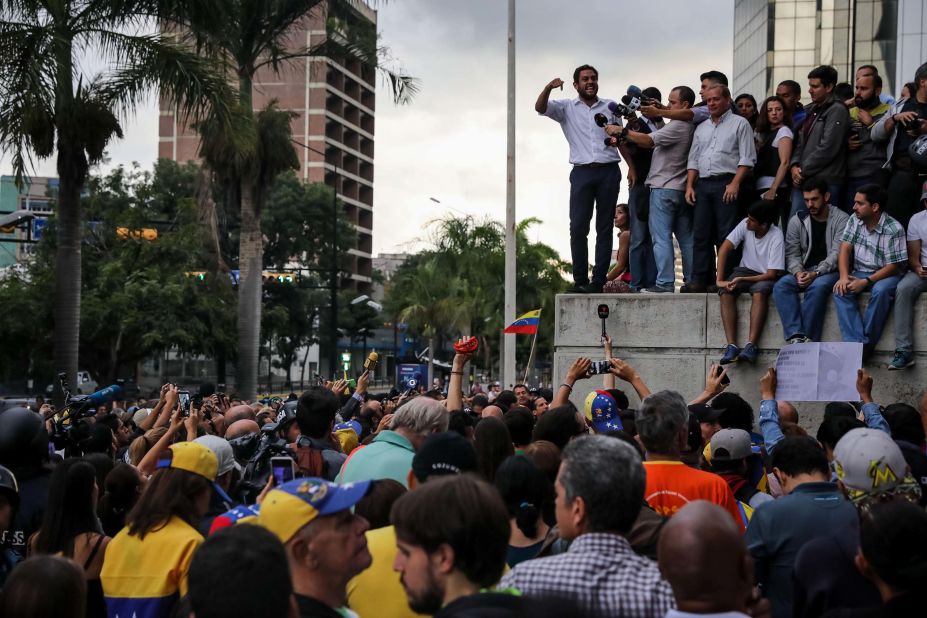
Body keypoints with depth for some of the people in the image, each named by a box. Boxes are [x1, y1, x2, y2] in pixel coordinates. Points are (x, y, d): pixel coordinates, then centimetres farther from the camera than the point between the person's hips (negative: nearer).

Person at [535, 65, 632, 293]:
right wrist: (549, 88, -25)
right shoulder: (566, 107, 10)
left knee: (605, 228, 1)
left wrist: (631, 166, 11)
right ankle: (580, 280, -2)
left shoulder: (610, 107, 14)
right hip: (582, 172, -1)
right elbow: (540, 108, -6)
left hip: (609, 172, 1)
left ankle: (598, 281, 3)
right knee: (578, 227, -7)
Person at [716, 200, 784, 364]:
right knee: (726, 291, -26)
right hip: (745, 269, 4)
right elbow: (724, 249, -11)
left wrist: (742, 280, -24)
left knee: (760, 291, -37)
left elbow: (771, 274, -21)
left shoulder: (776, 237, -21)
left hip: (765, 276, -4)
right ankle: (732, 346, -34)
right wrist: (720, 280, -19)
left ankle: (750, 346, -42)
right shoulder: (745, 225, -10)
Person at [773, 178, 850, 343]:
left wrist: (816, 273, -24)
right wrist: (798, 272, -17)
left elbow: (837, 253, -11)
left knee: (818, 286, -38)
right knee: (781, 286, -27)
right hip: (804, 271, 4)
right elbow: (792, 253, 5)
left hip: (830, 271, -4)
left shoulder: (841, 219, -2)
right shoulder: (797, 221, 9)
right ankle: (796, 337, -38)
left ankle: (807, 338, -35)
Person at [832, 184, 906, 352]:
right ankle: (857, 343, -33)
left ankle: (867, 343, -26)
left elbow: (893, 266, -16)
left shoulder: (894, 229, -17)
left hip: (885, 274, -5)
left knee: (880, 291, -37)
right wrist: (844, 276, -19)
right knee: (840, 291, -25)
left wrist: (866, 282, -25)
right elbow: (845, 249, -3)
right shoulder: (855, 220, 0)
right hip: (859, 273, 5)